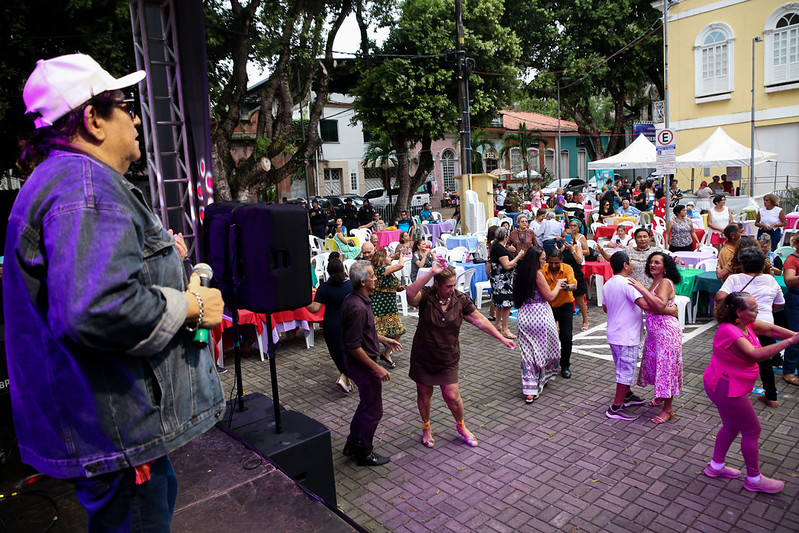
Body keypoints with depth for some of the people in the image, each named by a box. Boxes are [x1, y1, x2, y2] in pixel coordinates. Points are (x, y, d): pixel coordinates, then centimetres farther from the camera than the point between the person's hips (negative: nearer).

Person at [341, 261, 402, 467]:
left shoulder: (354, 299, 4)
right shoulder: (357, 307, -29)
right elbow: (353, 346, -27)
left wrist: (384, 340, 23)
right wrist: (376, 368, -22)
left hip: (358, 363, 10)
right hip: (362, 364, -10)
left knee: (366, 405, 24)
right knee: (373, 410, 6)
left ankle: (352, 445, 37)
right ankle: (364, 453, 24)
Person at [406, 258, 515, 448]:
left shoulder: (460, 299, -7)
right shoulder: (426, 295, -17)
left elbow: (479, 320, -1)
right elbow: (410, 295, -40)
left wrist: (501, 338, -2)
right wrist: (431, 272, -44)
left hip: (448, 359, 1)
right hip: (423, 357, -1)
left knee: (452, 396, 4)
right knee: (424, 394, 15)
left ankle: (461, 426, 35)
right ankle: (426, 428, 40)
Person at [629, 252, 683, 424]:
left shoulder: (665, 282, -16)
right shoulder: (655, 282, 11)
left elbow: (660, 305, -32)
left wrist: (642, 289, -31)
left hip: (667, 331, -9)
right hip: (654, 331, 10)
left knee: (666, 366, -3)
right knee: (654, 363, 19)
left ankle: (668, 408, 6)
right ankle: (661, 396, 38)